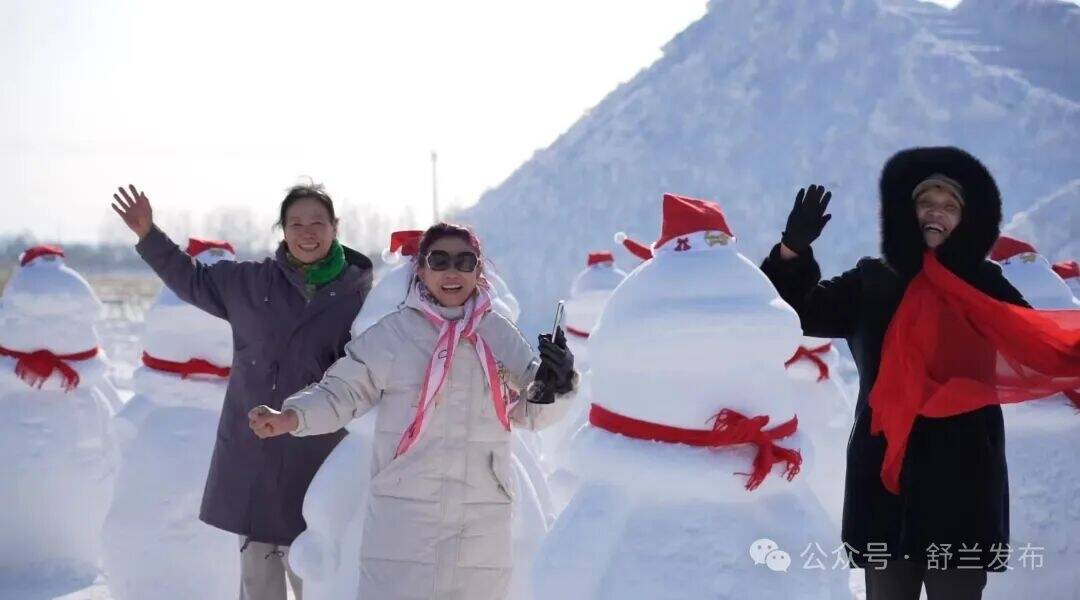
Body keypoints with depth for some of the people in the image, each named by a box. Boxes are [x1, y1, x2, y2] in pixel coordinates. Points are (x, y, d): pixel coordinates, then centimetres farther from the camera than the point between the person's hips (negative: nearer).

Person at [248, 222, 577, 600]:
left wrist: (551, 387, -10)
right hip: (403, 515, -2)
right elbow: (343, 392, 3)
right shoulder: (391, 334, -1)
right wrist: (290, 417, -12)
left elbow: (529, 411, 11)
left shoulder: (502, 335, 6)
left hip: (483, 523, 3)